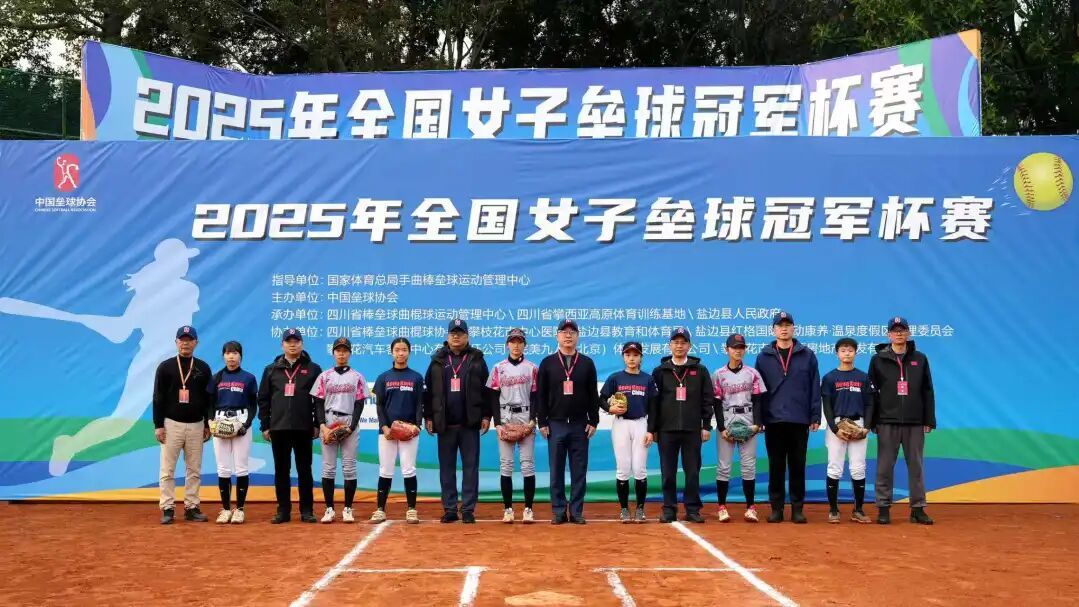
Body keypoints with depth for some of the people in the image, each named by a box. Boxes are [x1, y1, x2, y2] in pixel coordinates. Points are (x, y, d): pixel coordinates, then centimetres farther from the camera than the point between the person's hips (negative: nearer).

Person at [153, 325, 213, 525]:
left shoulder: (203, 368, 7)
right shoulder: (166, 367, 1)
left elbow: (209, 398, 10)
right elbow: (158, 398, -1)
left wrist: (208, 425, 6)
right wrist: (158, 425, -6)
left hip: (196, 425, 2)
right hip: (172, 424, -2)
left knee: (194, 470, 5)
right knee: (167, 469, -2)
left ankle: (191, 507, 12)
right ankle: (168, 508, 4)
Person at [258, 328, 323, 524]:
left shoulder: (313, 369, 5)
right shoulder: (271, 370, 10)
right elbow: (263, 399, 10)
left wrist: (317, 425, -2)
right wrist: (264, 426, 4)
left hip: (304, 428, -2)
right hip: (278, 427, 2)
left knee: (304, 470, 3)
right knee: (281, 470, 6)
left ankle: (307, 511, 9)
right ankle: (283, 511, 13)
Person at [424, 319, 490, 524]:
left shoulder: (477, 360, 5)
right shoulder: (438, 360, 9)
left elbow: (487, 390, 3)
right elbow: (428, 392, 9)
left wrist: (486, 416, -3)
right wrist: (428, 417, 3)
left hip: (470, 424, -1)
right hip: (444, 424, 2)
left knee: (470, 467, 1)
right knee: (446, 468, 6)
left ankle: (468, 509, 7)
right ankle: (449, 509, 13)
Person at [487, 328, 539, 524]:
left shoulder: (532, 368, 7)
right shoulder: (498, 368, 8)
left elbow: (535, 396, 4)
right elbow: (494, 398, 5)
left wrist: (532, 420, -8)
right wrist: (497, 424, -4)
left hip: (526, 418, -1)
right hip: (505, 418, 1)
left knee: (528, 463, -4)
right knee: (505, 463, -1)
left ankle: (528, 508, 0)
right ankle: (508, 508, 5)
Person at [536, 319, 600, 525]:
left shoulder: (587, 363, 6)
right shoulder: (547, 363, 4)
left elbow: (594, 395, 6)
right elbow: (540, 396, 3)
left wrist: (593, 422, 0)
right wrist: (542, 422, -3)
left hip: (580, 425, 1)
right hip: (555, 425, 0)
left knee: (579, 471, 3)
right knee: (556, 470, 3)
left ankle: (577, 512, 10)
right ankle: (558, 512, 10)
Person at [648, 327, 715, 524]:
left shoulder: (700, 370, 7)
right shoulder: (660, 371, 7)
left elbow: (708, 400, 6)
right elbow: (653, 402, 5)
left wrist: (706, 426, 0)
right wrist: (651, 430, 0)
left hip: (693, 429, 0)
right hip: (667, 429, 0)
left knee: (693, 471, 3)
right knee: (668, 472, 4)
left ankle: (693, 509, 12)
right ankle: (669, 509, 12)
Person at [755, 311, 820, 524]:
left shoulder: (807, 355, 5)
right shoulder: (764, 356, 7)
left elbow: (815, 388, 4)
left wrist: (815, 417, -1)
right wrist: (757, 418, 2)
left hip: (799, 420, 0)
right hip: (773, 420, 1)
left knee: (797, 466, 5)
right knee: (776, 466, 6)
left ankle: (797, 508, 13)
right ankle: (776, 508, 12)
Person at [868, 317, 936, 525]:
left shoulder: (920, 359, 9)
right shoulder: (878, 359, 4)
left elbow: (927, 392, 9)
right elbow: (872, 392, 3)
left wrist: (929, 420, 4)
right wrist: (872, 422, -2)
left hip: (914, 422, 2)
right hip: (887, 422, -1)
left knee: (916, 466, 5)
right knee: (885, 466, 2)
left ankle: (918, 508, 12)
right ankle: (883, 508, 8)